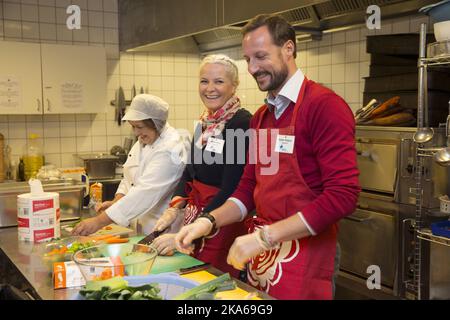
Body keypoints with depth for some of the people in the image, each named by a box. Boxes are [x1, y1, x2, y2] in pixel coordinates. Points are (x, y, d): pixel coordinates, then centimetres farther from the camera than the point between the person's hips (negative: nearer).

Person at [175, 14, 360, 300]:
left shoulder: (325, 106, -14)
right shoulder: (260, 117, 11)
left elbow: (343, 195, -22)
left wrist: (265, 236, -22)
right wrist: (210, 222, -4)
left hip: (305, 256, -7)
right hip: (261, 251, 7)